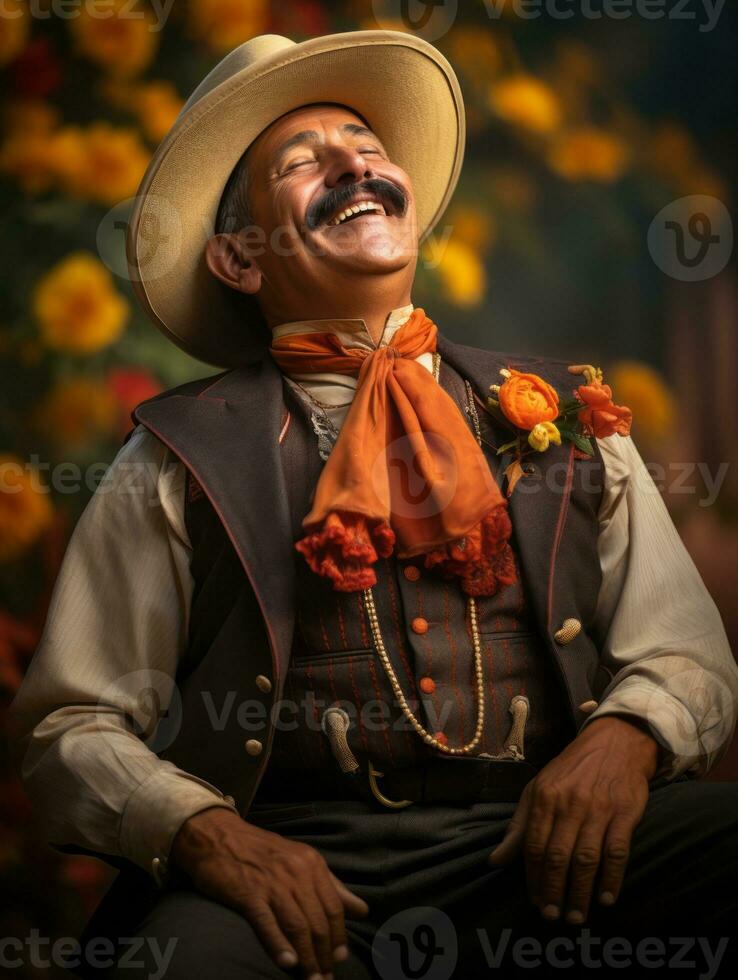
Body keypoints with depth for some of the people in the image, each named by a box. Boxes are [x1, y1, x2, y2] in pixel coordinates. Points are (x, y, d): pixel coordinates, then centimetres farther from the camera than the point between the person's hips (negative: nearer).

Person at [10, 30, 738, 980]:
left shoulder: (563, 417, 18)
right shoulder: (181, 462, 10)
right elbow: (71, 728, 6)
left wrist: (622, 740, -8)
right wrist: (203, 829, -14)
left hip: (539, 846, 2)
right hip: (302, 862, -2)